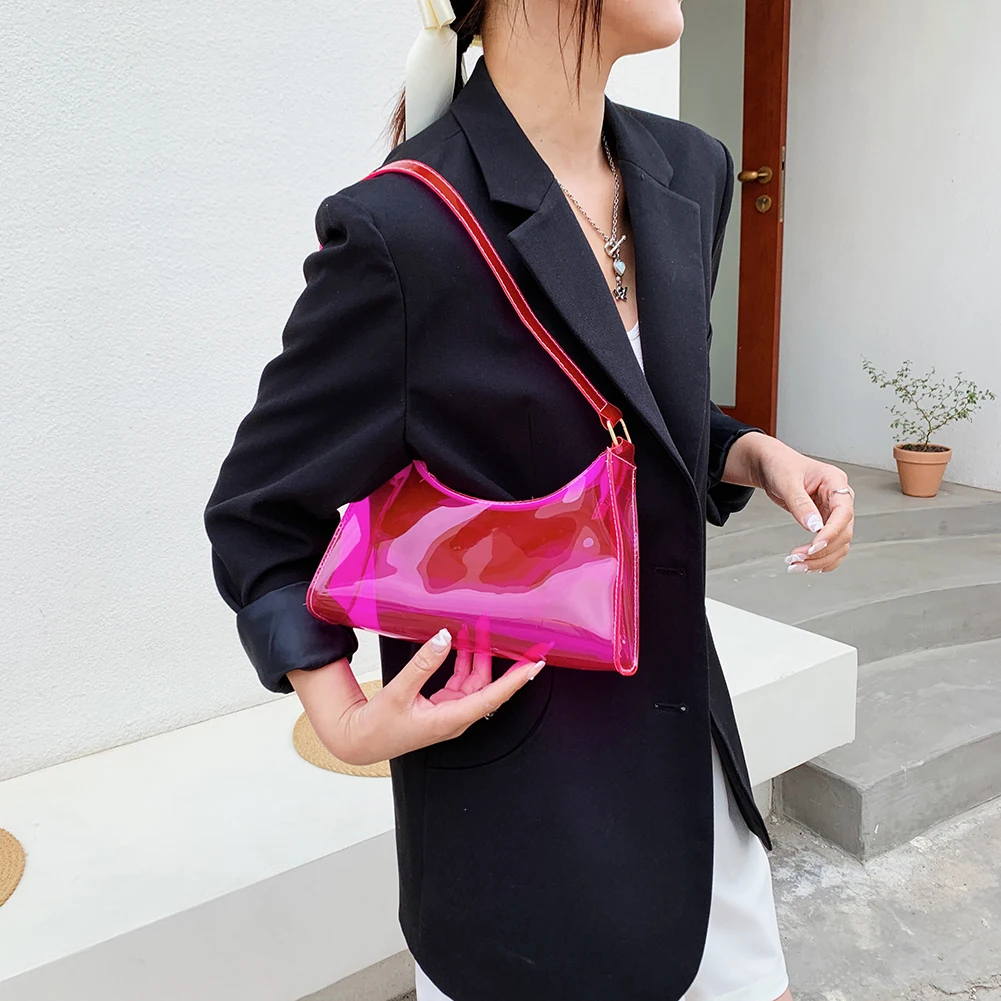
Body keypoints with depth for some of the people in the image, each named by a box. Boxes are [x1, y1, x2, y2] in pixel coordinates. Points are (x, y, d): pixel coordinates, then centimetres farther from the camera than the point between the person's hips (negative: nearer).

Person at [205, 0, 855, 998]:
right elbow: (260, 516, -10)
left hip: (687, 727, 7)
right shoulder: (406, 226, -22)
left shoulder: (690, 171, 0)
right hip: (517, 774, -6)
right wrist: (345, 717, -22)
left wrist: (755, 454, -5)